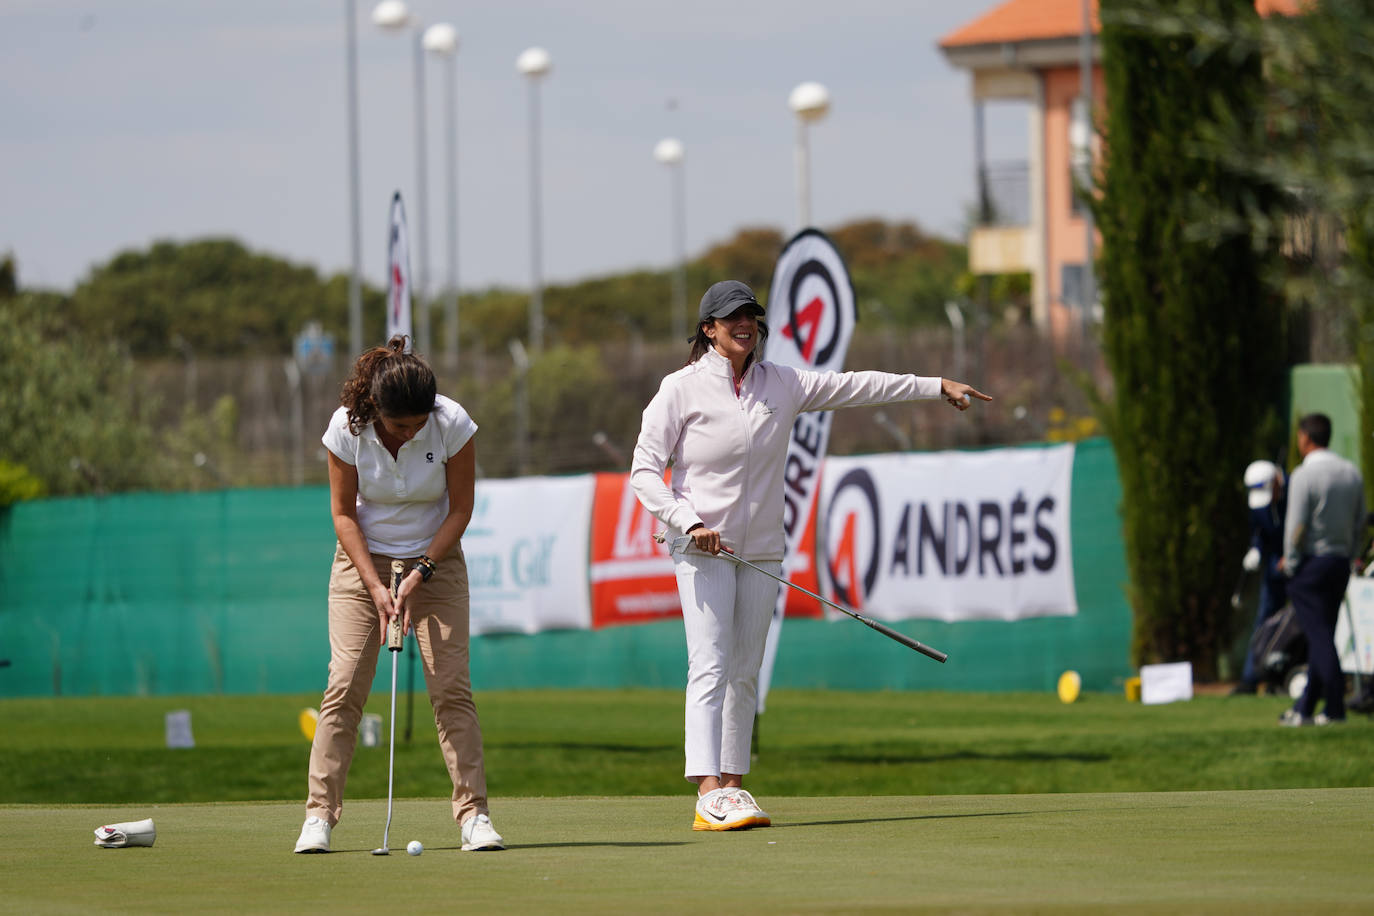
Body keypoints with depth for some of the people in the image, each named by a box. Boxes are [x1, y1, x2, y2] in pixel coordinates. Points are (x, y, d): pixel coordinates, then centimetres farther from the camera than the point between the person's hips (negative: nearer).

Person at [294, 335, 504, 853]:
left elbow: (460, 510, -9)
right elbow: (343, 514, -8)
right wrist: (376, 586, -16)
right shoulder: (347, 428, -19)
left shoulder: (453, 425, -20)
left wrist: (420, 574, -16)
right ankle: (319, 815, -6)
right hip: (363, 561, 0)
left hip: (435, 561, 0)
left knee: (451, 688, -10)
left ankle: (474, 814, -7)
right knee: (345, 686, -10)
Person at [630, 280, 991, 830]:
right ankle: (709, 795, -25)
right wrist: (690, 524, -19)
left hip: (761, 551, 5)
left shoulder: (782, 385, 9)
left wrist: (938, 387, 13)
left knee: (746, 674, 6)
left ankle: (733, 785, 12)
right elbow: (644, 471, -7)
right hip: (702, 550, -5)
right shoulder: (683, 389, -4)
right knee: (710, 667, -15)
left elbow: (856, 386, 13)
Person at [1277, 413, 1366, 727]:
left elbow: (1296, 528, -16)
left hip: (1310, 563, -7)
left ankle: (1335, 707, -7)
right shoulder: (1352, 473, 7)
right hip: (1341, 563, 7)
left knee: (1320, 637, -4)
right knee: (1322, 637, 10)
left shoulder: (1304, 475, -14)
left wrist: (1290, 563, -3)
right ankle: (1305, 708, 14)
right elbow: (1360, 525, 11)